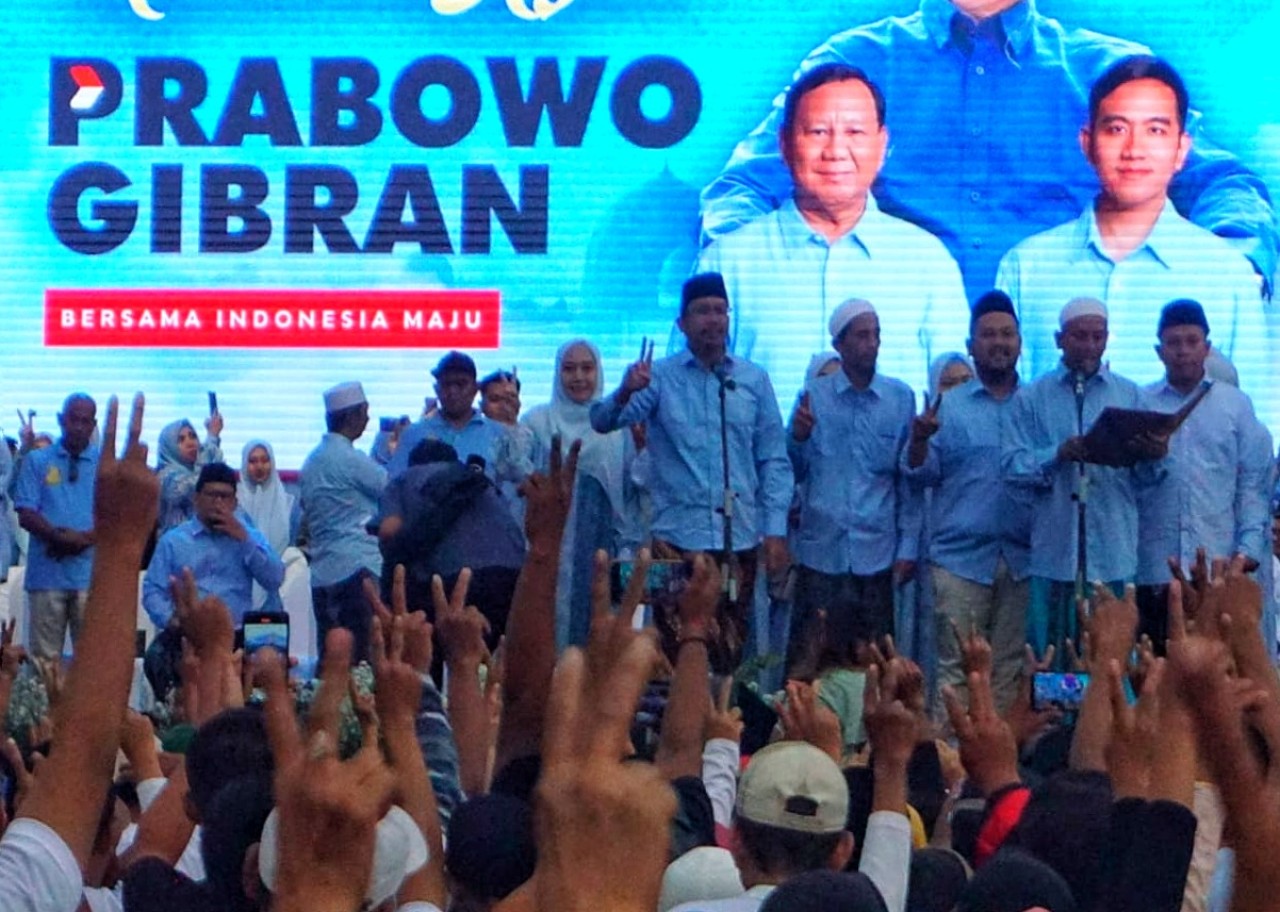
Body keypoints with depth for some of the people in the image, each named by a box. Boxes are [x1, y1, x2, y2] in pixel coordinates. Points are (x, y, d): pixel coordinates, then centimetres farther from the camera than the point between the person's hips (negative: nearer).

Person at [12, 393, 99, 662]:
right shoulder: (37, 461, 10)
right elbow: (26, 515, 2)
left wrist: (84, 539, -13)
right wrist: (59, 536, -16)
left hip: (90, 572, 0)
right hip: (47, 572, 0)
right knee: (44, 655, -1)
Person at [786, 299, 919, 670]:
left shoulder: (901, 398, 5)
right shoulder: (814, 396, 5)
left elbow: (909, 479, 7)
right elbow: (794, 472, 6)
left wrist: (908, 546, 2)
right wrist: (798, 438, -13)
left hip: (876, 553, 0)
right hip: (821, 551, 0)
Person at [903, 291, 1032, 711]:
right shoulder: (947, 406, 7)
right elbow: (921, 476, 2)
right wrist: (919, 439, -17)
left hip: (1020, 559, 2)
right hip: (960, 556, -1)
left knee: (1009, 668, 3)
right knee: (956, 667, -4)